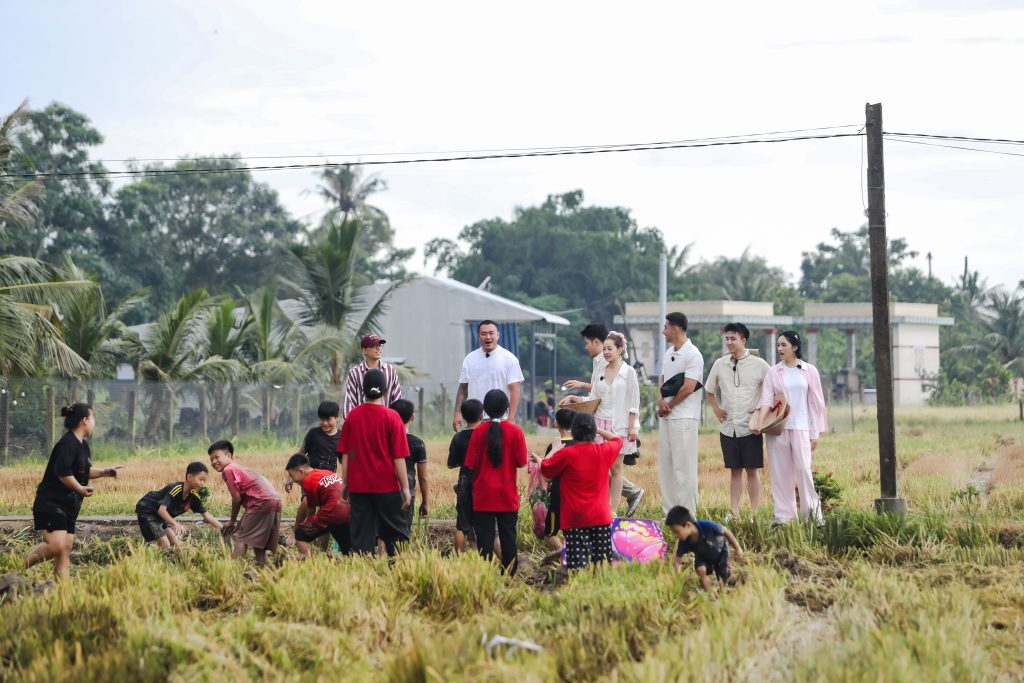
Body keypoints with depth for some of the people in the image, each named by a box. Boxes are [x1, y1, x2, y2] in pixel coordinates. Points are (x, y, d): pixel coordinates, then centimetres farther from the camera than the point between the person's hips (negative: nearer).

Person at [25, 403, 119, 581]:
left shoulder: (83, 446, 14)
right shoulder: (68, 444, -17)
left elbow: (84, 471, 27)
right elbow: (63, 473, -26)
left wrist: (103, 472, 13)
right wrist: (81, 489, -22)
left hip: (69, 506, 10)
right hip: (50, 503, -10)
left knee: (66, 549, 5)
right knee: (56, 546, -21)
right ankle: (20, 568, -3)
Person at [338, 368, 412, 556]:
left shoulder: (352, 416, 0)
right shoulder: (391, 417, -7)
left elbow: (345, 455, 3)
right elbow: (399, 458, -8)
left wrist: (345, 484, 11)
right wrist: (405, 488, -3)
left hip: (358, 486, 2)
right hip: (387, 485, -2)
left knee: (361, 535, 5)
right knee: (395, 533, 8)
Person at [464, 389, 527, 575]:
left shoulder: (479, 432, -7)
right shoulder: (515, 432, -6)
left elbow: (471, 464, -6)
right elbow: (521, 462, -5)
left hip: (483, 495, 0)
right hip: (507, 496, 1)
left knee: (484, 536, 2)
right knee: (508, 535, 8)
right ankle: (509, 574, 9)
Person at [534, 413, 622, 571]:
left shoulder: (566, 454, -10)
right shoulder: (604, 451, -1)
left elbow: (545, 469, 8)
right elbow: (617, 440, 22)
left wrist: (538, 460, 29)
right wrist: (598, 430, 28)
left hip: (574, 519, -3)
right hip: (600, 517, 3)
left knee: (578, 564, -8)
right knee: (603, 563, 6)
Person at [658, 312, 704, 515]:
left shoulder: (692, 355, -11)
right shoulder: (669, 353, 16)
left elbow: (688, 388, -17)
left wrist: (668, 406, -8)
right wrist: (660, 400, -2)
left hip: (684, 417, -9)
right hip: (666, 417, 9)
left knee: (683, 467, -7)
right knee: (665, 465, 10)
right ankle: (670, 512, 16)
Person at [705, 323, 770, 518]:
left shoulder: (758, 364, -5)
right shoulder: (720, 364, 7)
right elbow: (709, 390, 23)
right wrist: (716, 408, 12)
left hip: (750, 427, -4)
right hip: (728, 426, 4)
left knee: (752, 470, -1)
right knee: (734, 470, 8)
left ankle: (755, 513, 2)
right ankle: (733, 512, 10)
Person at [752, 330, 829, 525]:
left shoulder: (809, 371, 5)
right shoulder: (773, 372, 7)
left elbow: (816, 403, 6)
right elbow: (766, 399, -2)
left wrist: (815, 434, 3)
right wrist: (760, 423, -18)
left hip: (800, 427, -2)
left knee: (803, 468, -10)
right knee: (780, 472, 1)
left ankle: (813, 513, -2)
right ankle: (784, 515, 5)